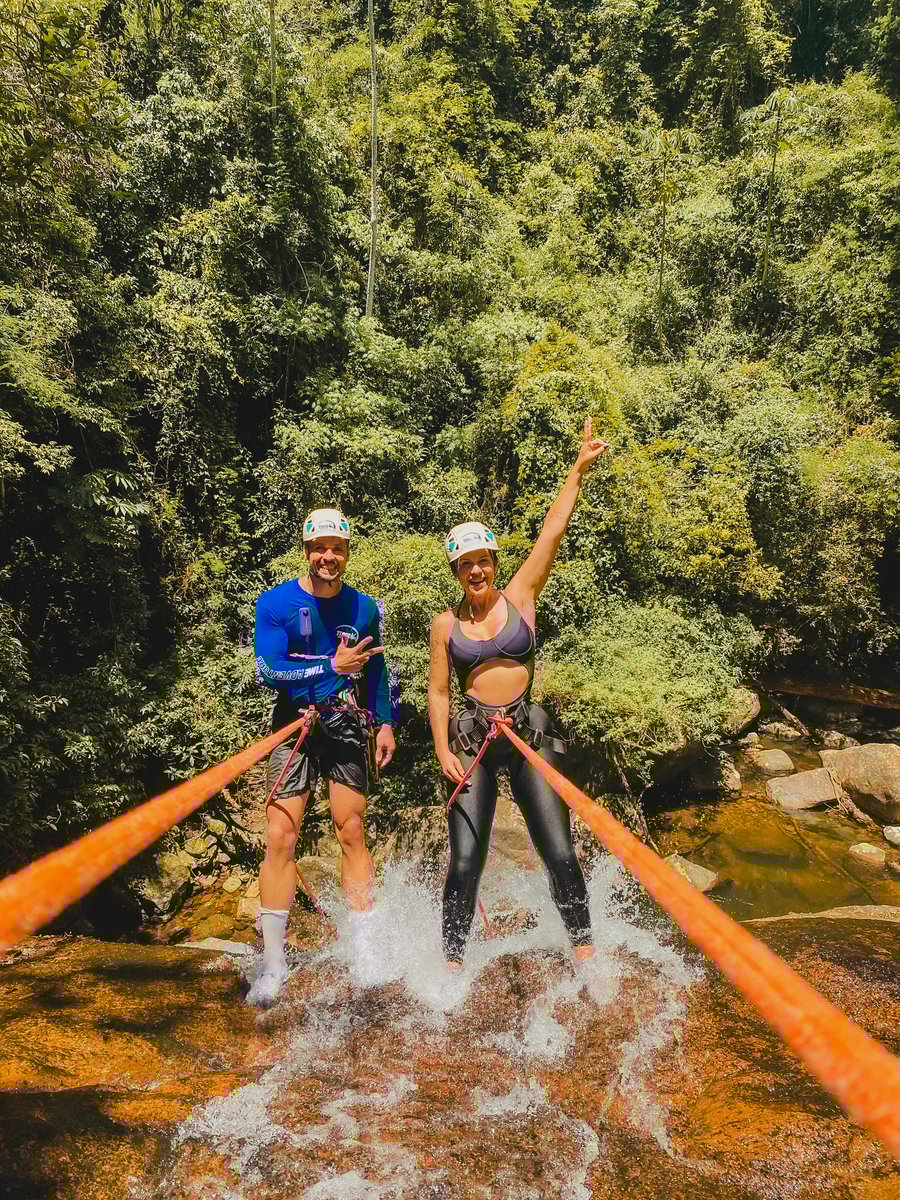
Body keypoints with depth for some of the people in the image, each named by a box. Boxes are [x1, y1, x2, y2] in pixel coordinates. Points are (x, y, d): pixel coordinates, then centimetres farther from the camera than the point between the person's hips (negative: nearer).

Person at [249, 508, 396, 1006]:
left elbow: (375, 669, 16)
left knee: (351, 834, 3)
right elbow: (267, 671, -15)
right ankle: (273, 964, 6)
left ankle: (362, 947, 16)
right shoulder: (276, 603, -5)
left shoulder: (362, 606, 5)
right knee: (280, 837, -6)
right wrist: (332, 667, -20)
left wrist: (385, 722, 11)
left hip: (347, 726, 2)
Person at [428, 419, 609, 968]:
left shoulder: (520, 596, 2)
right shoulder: (446, 623, 4)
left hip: (530, 731, 0)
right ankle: (453, 959, 17)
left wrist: (578, 470, -7)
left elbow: (552, 532, -4)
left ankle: (584, 946, 21)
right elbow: (438, 691, 5)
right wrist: (443, 748, -6)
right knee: (466, 860, 1)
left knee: (559, 852, 2)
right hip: (472, 738, 0)